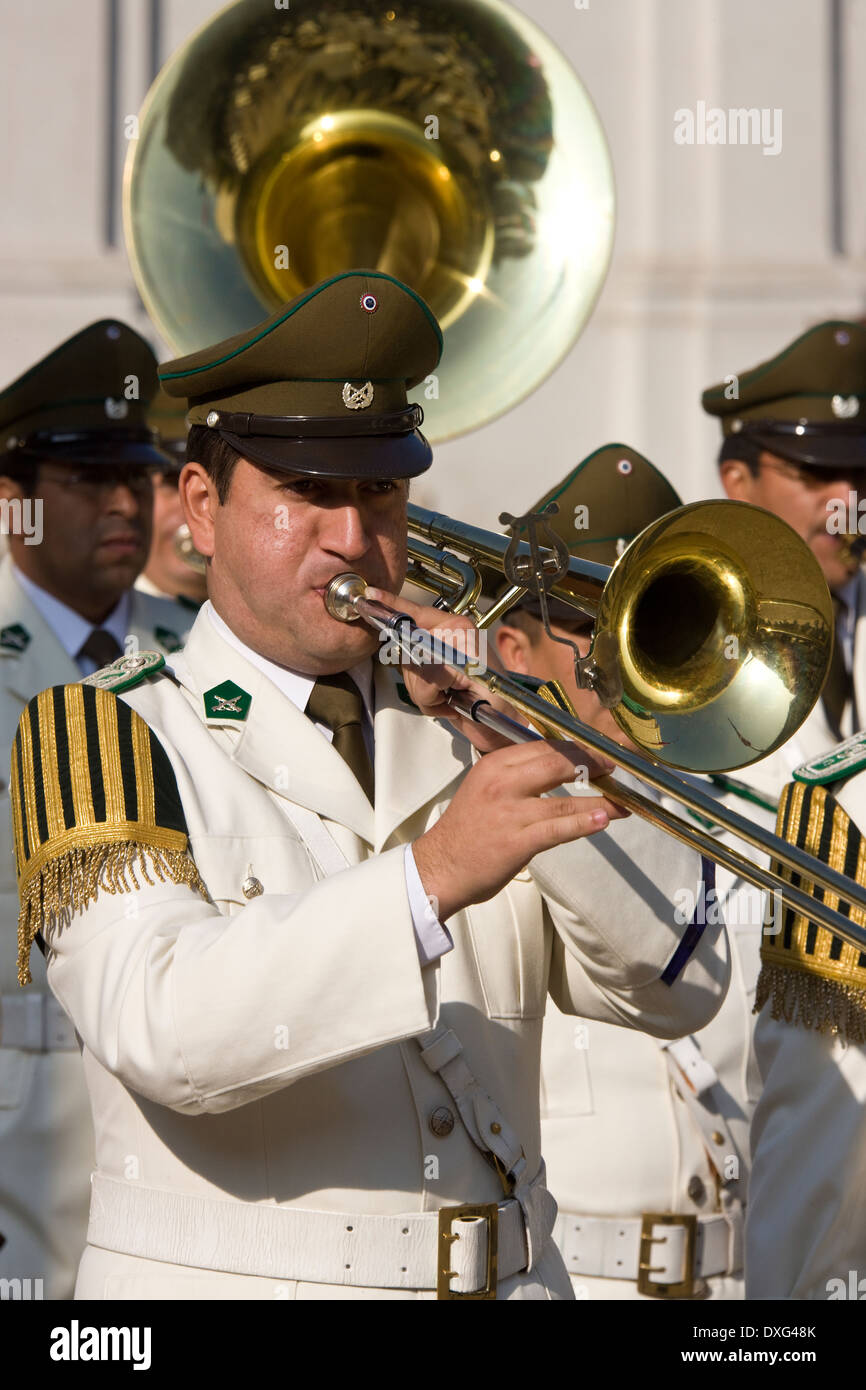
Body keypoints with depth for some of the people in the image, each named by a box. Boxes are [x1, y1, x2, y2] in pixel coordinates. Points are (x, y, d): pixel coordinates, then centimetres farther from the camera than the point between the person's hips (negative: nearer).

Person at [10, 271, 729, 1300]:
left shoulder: (460, 724, 13)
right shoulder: (102, 735, 0)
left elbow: (674, 985, 5)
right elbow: (162, 1035, -17)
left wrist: (527, 753, -6)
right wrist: (430, 873, -26)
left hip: (509, 1277, 3)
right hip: (219, 1284, -3)